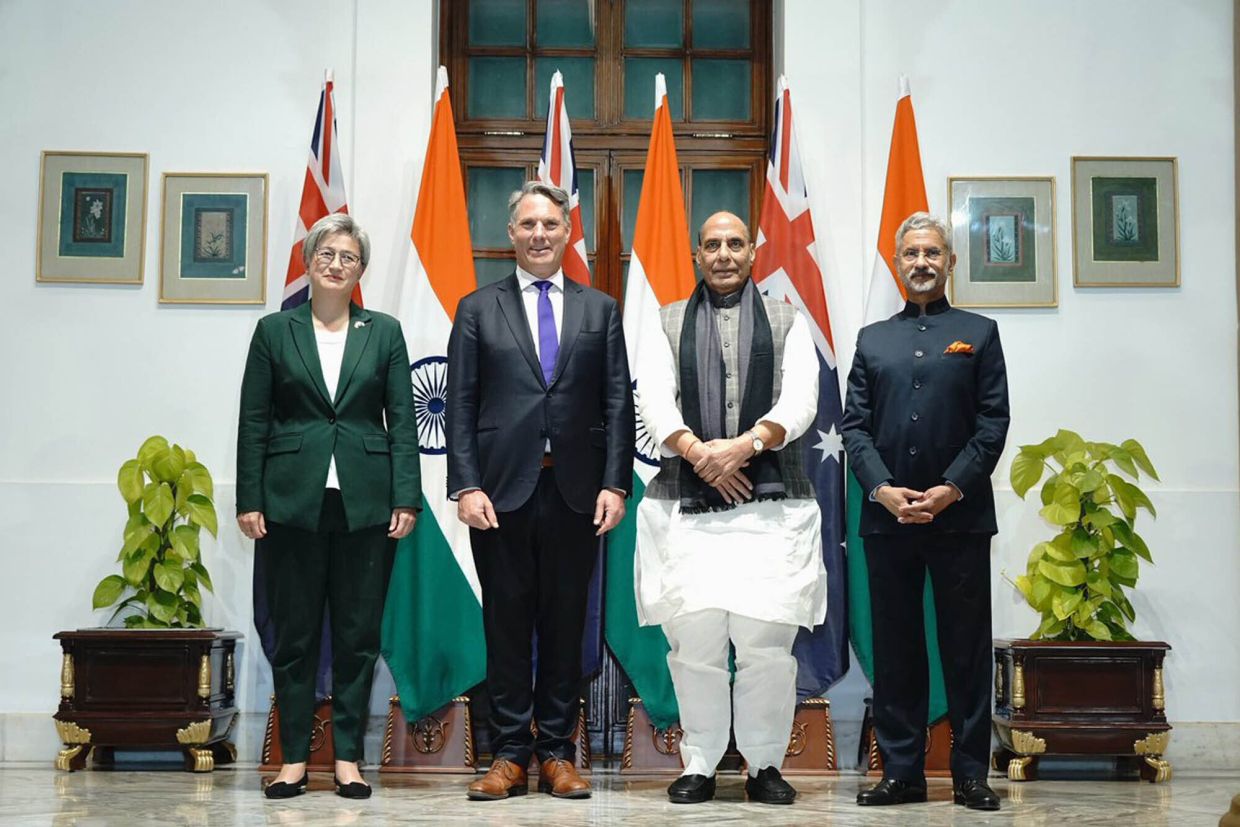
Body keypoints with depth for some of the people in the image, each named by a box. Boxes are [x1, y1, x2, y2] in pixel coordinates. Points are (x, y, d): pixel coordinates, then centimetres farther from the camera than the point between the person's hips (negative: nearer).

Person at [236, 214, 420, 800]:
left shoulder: (384, 332, 8)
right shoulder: (275, 331, 6)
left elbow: (402, 420, 5)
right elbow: (253, 421, 4)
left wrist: (406, 498, -3)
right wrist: (249, 500, -3)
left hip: (365, 502, 1)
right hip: (293, 501, 0)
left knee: (358, 634, 4)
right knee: (293, 634, 5)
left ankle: (348, 757, 13)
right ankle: (294, 757, 14)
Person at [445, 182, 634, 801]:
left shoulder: (600, 309, 12)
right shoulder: (478, 309, 9)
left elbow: (618, 404, 7)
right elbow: (460, 406, 3)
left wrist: (615, 484, -3)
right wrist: (466, 486, -8)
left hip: (575, 492, 1)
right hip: (502, 490, -1)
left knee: (565, 623, 5)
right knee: (507, 623, 4)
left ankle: (558, 753, 14)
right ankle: (509, 754, 12)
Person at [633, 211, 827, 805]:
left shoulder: (788, 322, 14)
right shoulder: (668, 323, 15)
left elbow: (800, 400, 1)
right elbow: (654, 400, 2)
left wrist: (745, 445, -14)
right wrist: (700, 453, -14)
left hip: (772, 504, 0)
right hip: (687, 505, 0)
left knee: (767, 642, -4)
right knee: (694, 641, -2)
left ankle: (765, 766, 11)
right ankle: (699, 766, 12)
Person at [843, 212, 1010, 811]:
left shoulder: (978, 333, 8)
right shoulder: (873, 339, 14)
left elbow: (993, 423, 1)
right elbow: (854, 424, 7)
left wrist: (952, 489, -11)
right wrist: (882, 488, -8)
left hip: (961, 515, -2)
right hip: (887, 515, 2)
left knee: (966, 648, 1)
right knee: (895, 648, 5)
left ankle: (970, 773, 8)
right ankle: (902, 772, 12)